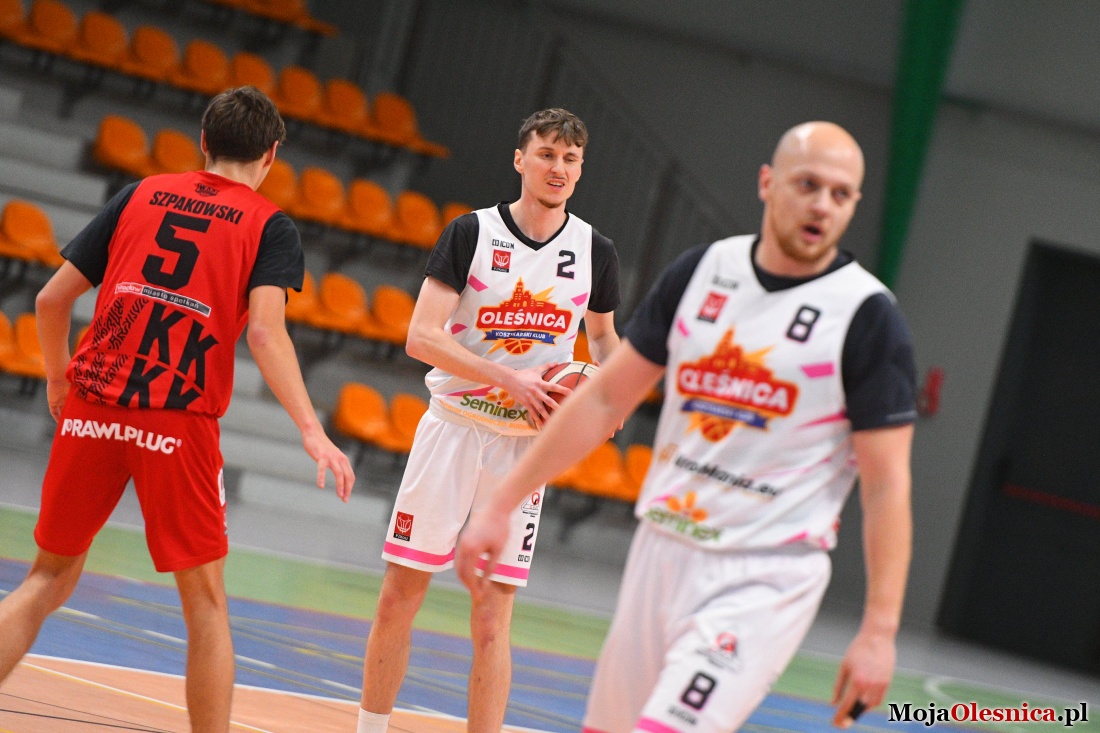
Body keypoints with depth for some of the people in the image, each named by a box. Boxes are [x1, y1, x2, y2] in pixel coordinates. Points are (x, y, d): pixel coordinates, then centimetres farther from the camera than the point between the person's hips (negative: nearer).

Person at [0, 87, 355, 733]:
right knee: (206, 603, 8)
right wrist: (312, 431, -16)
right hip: (179, 422, -3)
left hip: (91, 409, 3)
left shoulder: (140, 195, 15)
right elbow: (264, 330, -13)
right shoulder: (272, 227, 5)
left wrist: (59, 382, 30)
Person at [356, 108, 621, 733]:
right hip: (454, 426, -1)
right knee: (399, 597, 2)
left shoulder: (595, 251, 3)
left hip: (527, 444, 1)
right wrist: (510, 380, -21)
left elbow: (603, 336, 20)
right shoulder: (472, 233, -5)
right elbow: (423, 337, -11)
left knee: (492, 617, -2)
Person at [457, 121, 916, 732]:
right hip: (661, 551, 5)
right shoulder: (702, 271, 5)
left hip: (765, 579, -5)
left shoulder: (869, 317, -9)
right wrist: (501, 506, 9)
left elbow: (887, 485, -10)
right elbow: (607, 399, 11)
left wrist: (880, 632, -16)